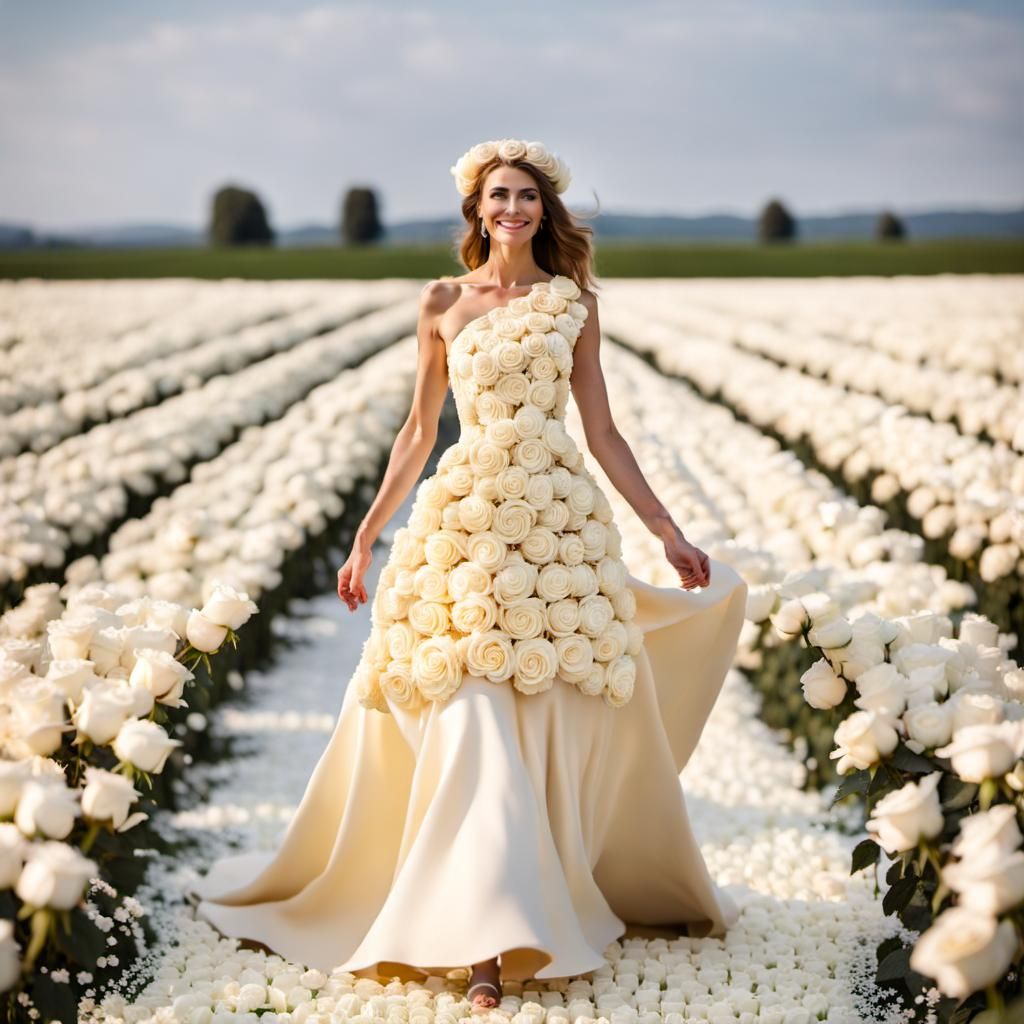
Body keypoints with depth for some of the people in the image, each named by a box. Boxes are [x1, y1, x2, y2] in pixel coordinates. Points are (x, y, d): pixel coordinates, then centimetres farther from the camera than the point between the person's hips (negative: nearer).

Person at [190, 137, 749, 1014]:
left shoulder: (573, 303, 9)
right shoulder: (443, 302, 9)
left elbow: (602, 433, 9)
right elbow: (418, 431, 12)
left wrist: (667, 530, 5)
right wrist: (366, 536, 11)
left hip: (564, 522, 1)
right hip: (469, 517, -1)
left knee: (566, 724, 0)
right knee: (473, 723, -10)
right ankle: (490, 944, -8)